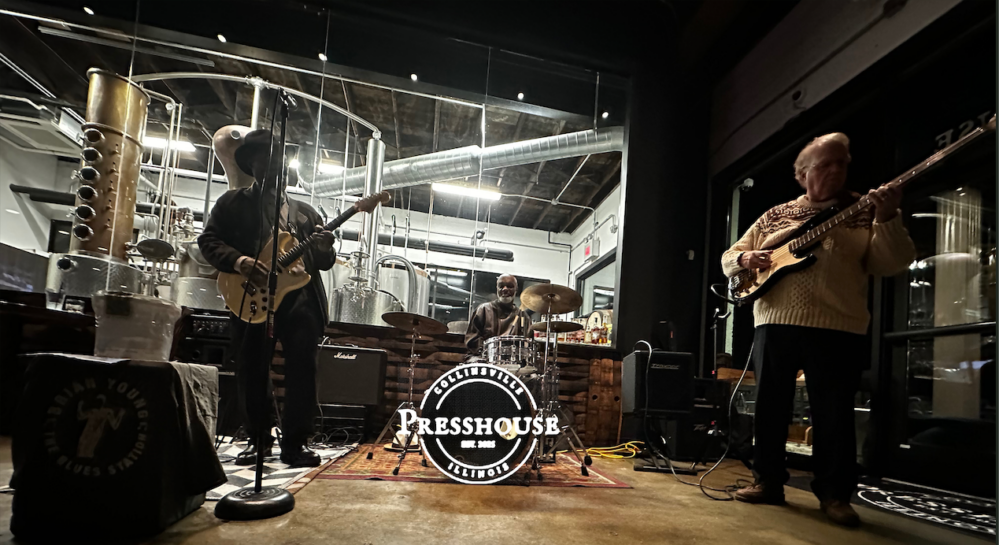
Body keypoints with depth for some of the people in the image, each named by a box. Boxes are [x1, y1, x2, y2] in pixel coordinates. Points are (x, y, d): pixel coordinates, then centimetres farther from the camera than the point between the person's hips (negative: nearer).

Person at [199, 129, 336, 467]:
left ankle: (295, 443, 3)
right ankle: (258, 439, 18)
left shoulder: (305, 212, 22)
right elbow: (208, 240, 4)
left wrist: (325, 250, -6)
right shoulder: (234, 202, 15)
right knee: (251, 371, 2)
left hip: (300, 294, 1)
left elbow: (324, 263, 18)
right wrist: (239, 262, -14)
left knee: (303, 368, -6)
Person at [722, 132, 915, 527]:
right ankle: (768, 482, 22)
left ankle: (834, 494, 17)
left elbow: (892, 264, -4)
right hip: (775, 322, 3)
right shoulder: (776, 215, 14)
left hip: (837, 327, -2)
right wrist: (745, 259, -7)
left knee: (834, 414, 2)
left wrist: (888, 219, -19)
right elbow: (729, 258, 16)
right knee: (769, 407, 8)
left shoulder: (863, 213, 8)